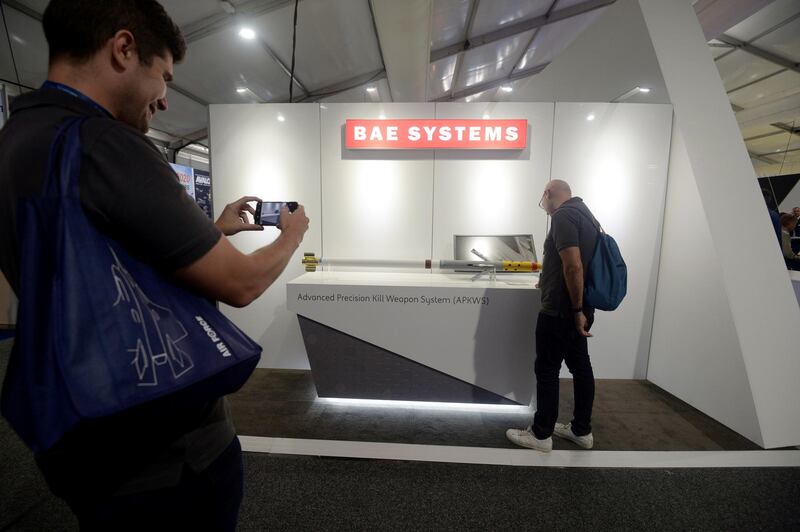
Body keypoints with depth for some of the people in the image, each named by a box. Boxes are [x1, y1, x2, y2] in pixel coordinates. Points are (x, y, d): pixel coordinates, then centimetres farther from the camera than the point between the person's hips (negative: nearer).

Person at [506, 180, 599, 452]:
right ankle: (582, 430, 29)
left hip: (561, 311, -10)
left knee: (547, 371, 2)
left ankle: (541, 434, 15)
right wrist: (548, 281, 33)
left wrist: (576, 310, -20)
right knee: (581, 367, 16)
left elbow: (573, 266, -26)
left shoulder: (563, 215, -17)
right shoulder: (584, 213, 14)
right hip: (577, 310, 10)